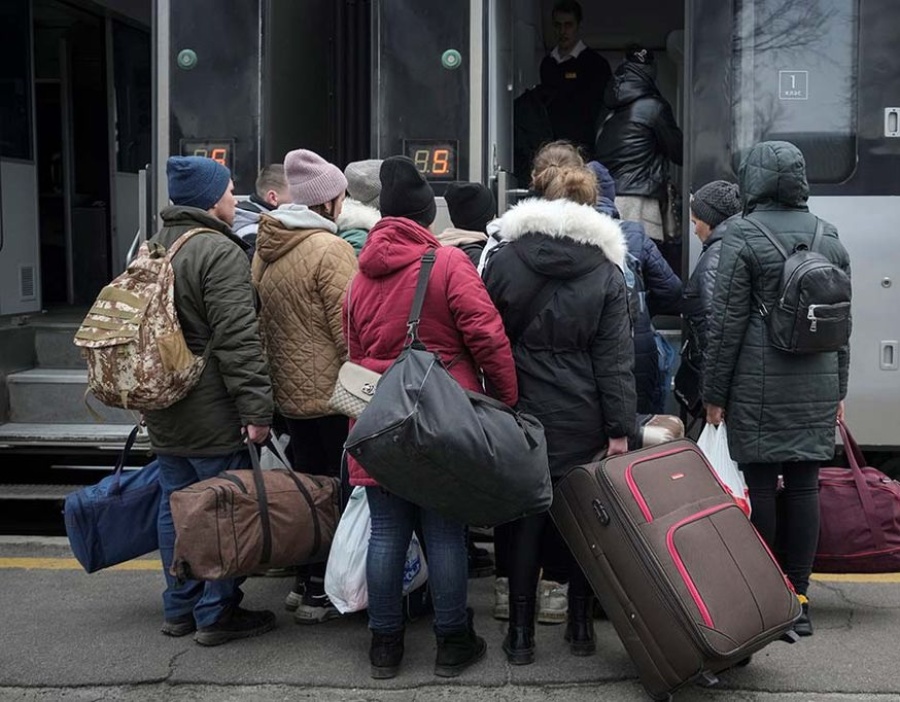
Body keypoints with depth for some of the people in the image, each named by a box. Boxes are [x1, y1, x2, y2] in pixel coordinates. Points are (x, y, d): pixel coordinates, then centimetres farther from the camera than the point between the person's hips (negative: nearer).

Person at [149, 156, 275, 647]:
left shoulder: (154, 248, 14)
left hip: (162, 409, 9)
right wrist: (256, 407, -20)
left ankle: (179, 608, 26)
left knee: (175, 506, 15)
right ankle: (217, 614, 10)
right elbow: (238, 340, -22)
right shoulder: (220, 252, -16)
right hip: (211, 414, -9)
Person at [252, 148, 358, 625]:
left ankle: (304, 581, 29)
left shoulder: (265, 247, 7)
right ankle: (320, 593, 10)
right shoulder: (330, 249, -17)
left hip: (288, 390, 8)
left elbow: (259, 320, 13)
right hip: (333, 393, -8)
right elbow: (349, 330, -18)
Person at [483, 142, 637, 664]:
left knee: (524, 520, 9)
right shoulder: (606, 271, -5)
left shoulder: (505, 260, -3)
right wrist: (619, 429, -4)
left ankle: (521, 635, 15)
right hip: (583, 420, 0)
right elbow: (615, 359, -7)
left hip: (522, 414, 0)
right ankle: (582, 627, 24)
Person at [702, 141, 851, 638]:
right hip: (817, 386, 5)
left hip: (760, 387, -5)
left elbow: (727, 322, -8)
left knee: (760, 485, 3)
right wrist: (837, 390, 21)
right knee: (804, 486, 8)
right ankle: (798, 601, 14)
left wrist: (714, 393, -2)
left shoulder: (743, 235, -7)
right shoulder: (829, 237, 11)